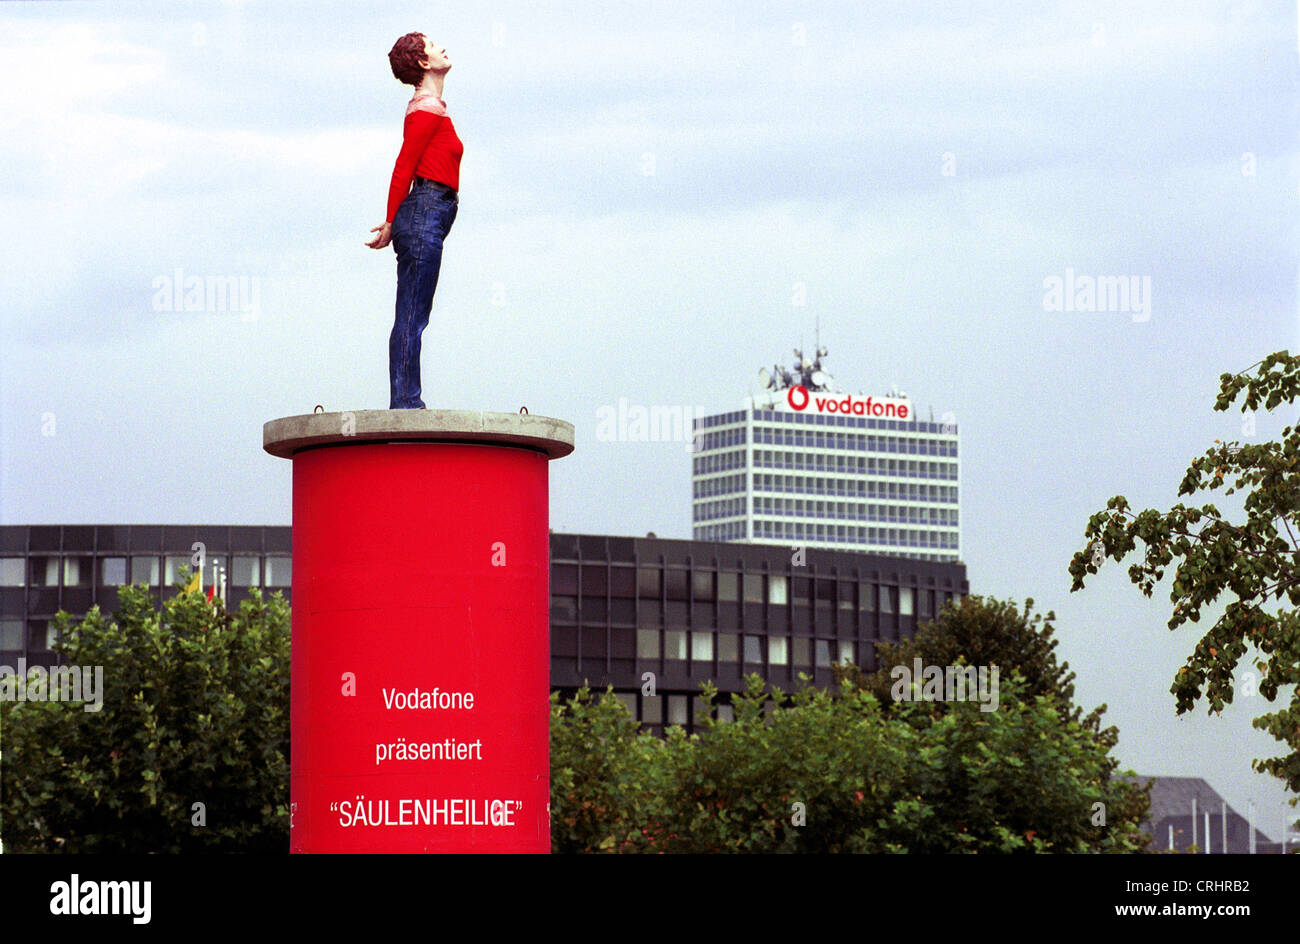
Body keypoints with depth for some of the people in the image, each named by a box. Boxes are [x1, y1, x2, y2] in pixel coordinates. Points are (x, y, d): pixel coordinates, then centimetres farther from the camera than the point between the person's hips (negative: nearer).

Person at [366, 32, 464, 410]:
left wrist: (396, 223, 17)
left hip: (425, 218, 9)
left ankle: (405, 403, 5)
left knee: (413, 317, 6)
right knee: (412, 316, -11)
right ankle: (405, 403, -13)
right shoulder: (428, 109, -8)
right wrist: (391, 223, -9)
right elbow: (404, 166, -11)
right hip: (425, 212, -9)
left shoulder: (430, 108, 21)